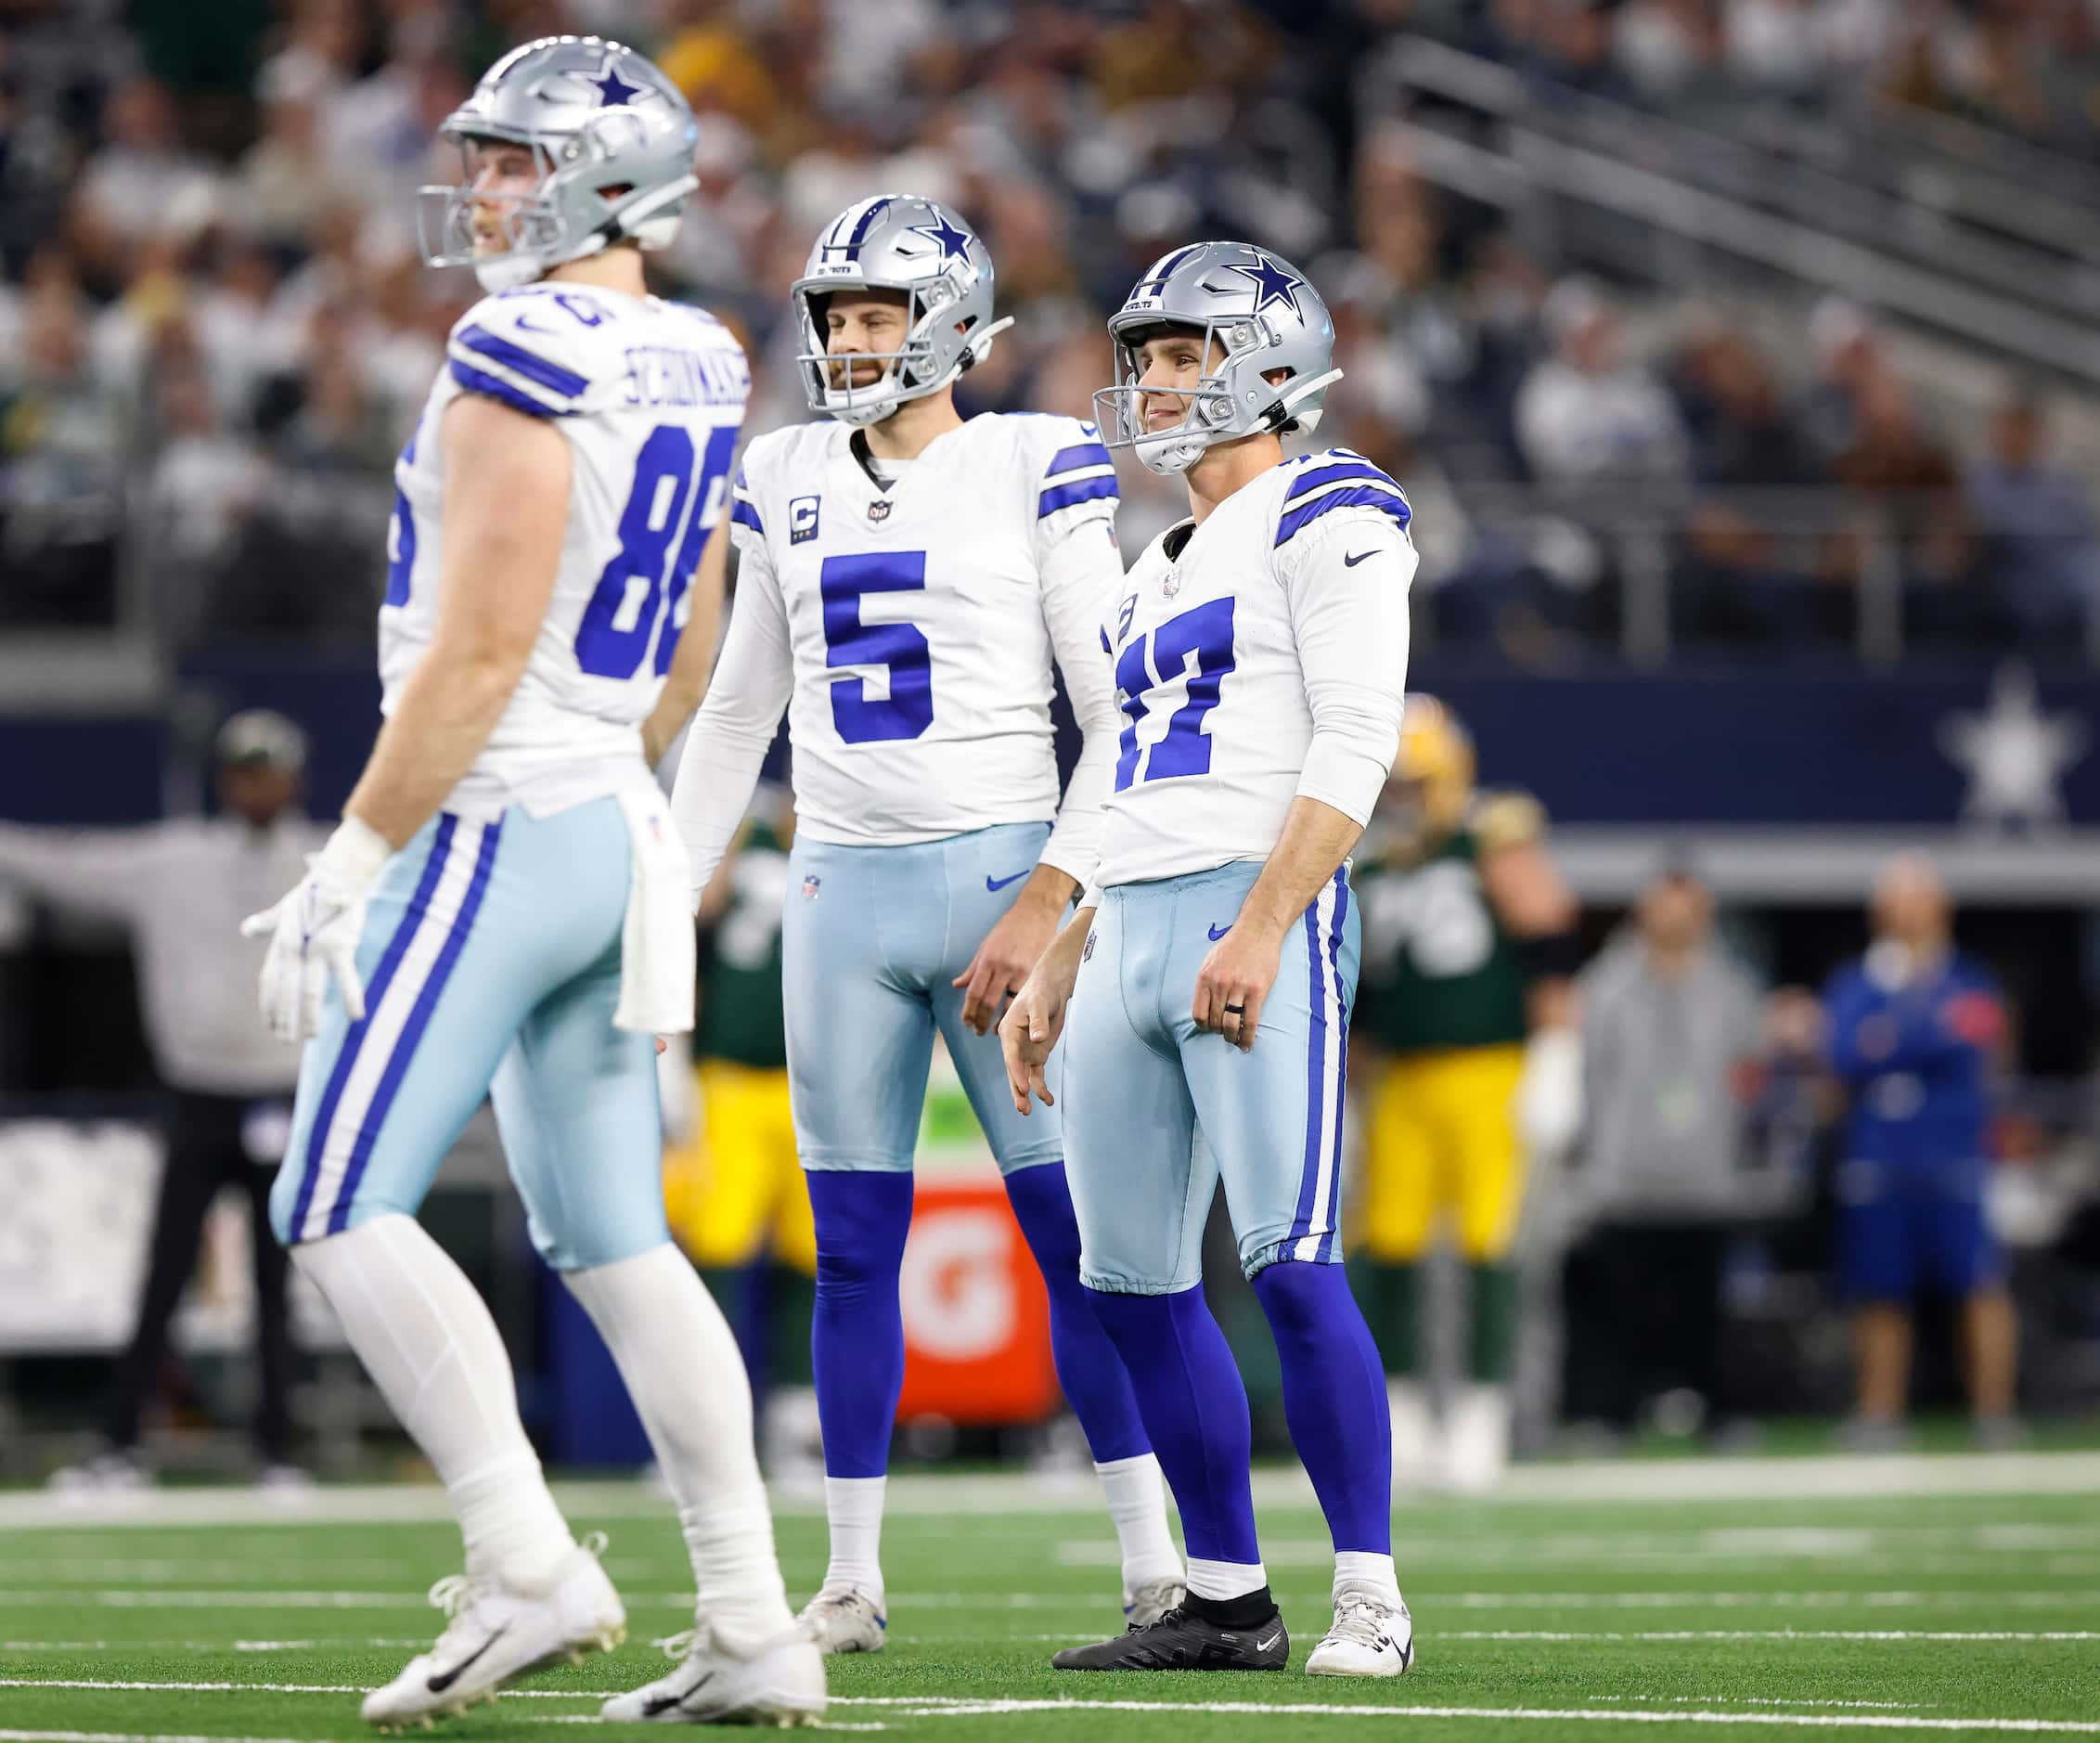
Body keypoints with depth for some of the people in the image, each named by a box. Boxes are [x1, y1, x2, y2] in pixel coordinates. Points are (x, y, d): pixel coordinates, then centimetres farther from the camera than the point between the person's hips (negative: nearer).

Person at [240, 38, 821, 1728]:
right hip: (618, 828, 9)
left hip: (494, 827, -9)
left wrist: (351, 862, -16)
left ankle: (531, 1570, -11)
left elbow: (479, 655, -19)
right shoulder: (693, 378, 12)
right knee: (612, 1238, 11)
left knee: (341, 1210, -4)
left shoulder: (524, 366, -16)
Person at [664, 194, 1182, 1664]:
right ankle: (852, 1580, 11)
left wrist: (1050, 900, -14)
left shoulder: (1037, 474, -4)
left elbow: (1119, 717, -5)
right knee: (855, 1250, 6)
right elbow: (738, 717, 20)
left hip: (998, 870, -4)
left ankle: (1156, 1562, 1)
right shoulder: (789, 487, 11)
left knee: (1075, 1236, -4)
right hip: (842, 884, 4)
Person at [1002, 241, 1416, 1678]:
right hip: (1131, 928, 9)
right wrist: (1057, 976, 22)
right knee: (1136, 1284, 7)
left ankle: (1373, 1600, -9)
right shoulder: (1164, 571, 25)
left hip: (1263, 914, -9)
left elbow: (1352, 752, -12)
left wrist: (1261, 929, -22)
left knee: (1292, 1267, -14)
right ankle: (1230, 1601, 14)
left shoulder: (1326, 524, -2)